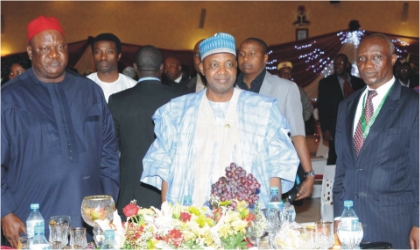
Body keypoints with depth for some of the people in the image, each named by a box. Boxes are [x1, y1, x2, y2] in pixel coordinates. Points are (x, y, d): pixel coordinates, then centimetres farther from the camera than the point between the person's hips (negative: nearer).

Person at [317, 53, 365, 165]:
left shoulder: (358, 82, 12)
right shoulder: (326, 83, 6)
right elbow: (322, 107, 1)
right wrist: (325, 129, -8)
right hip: (336, 129, -2)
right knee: (335, 158, -5)